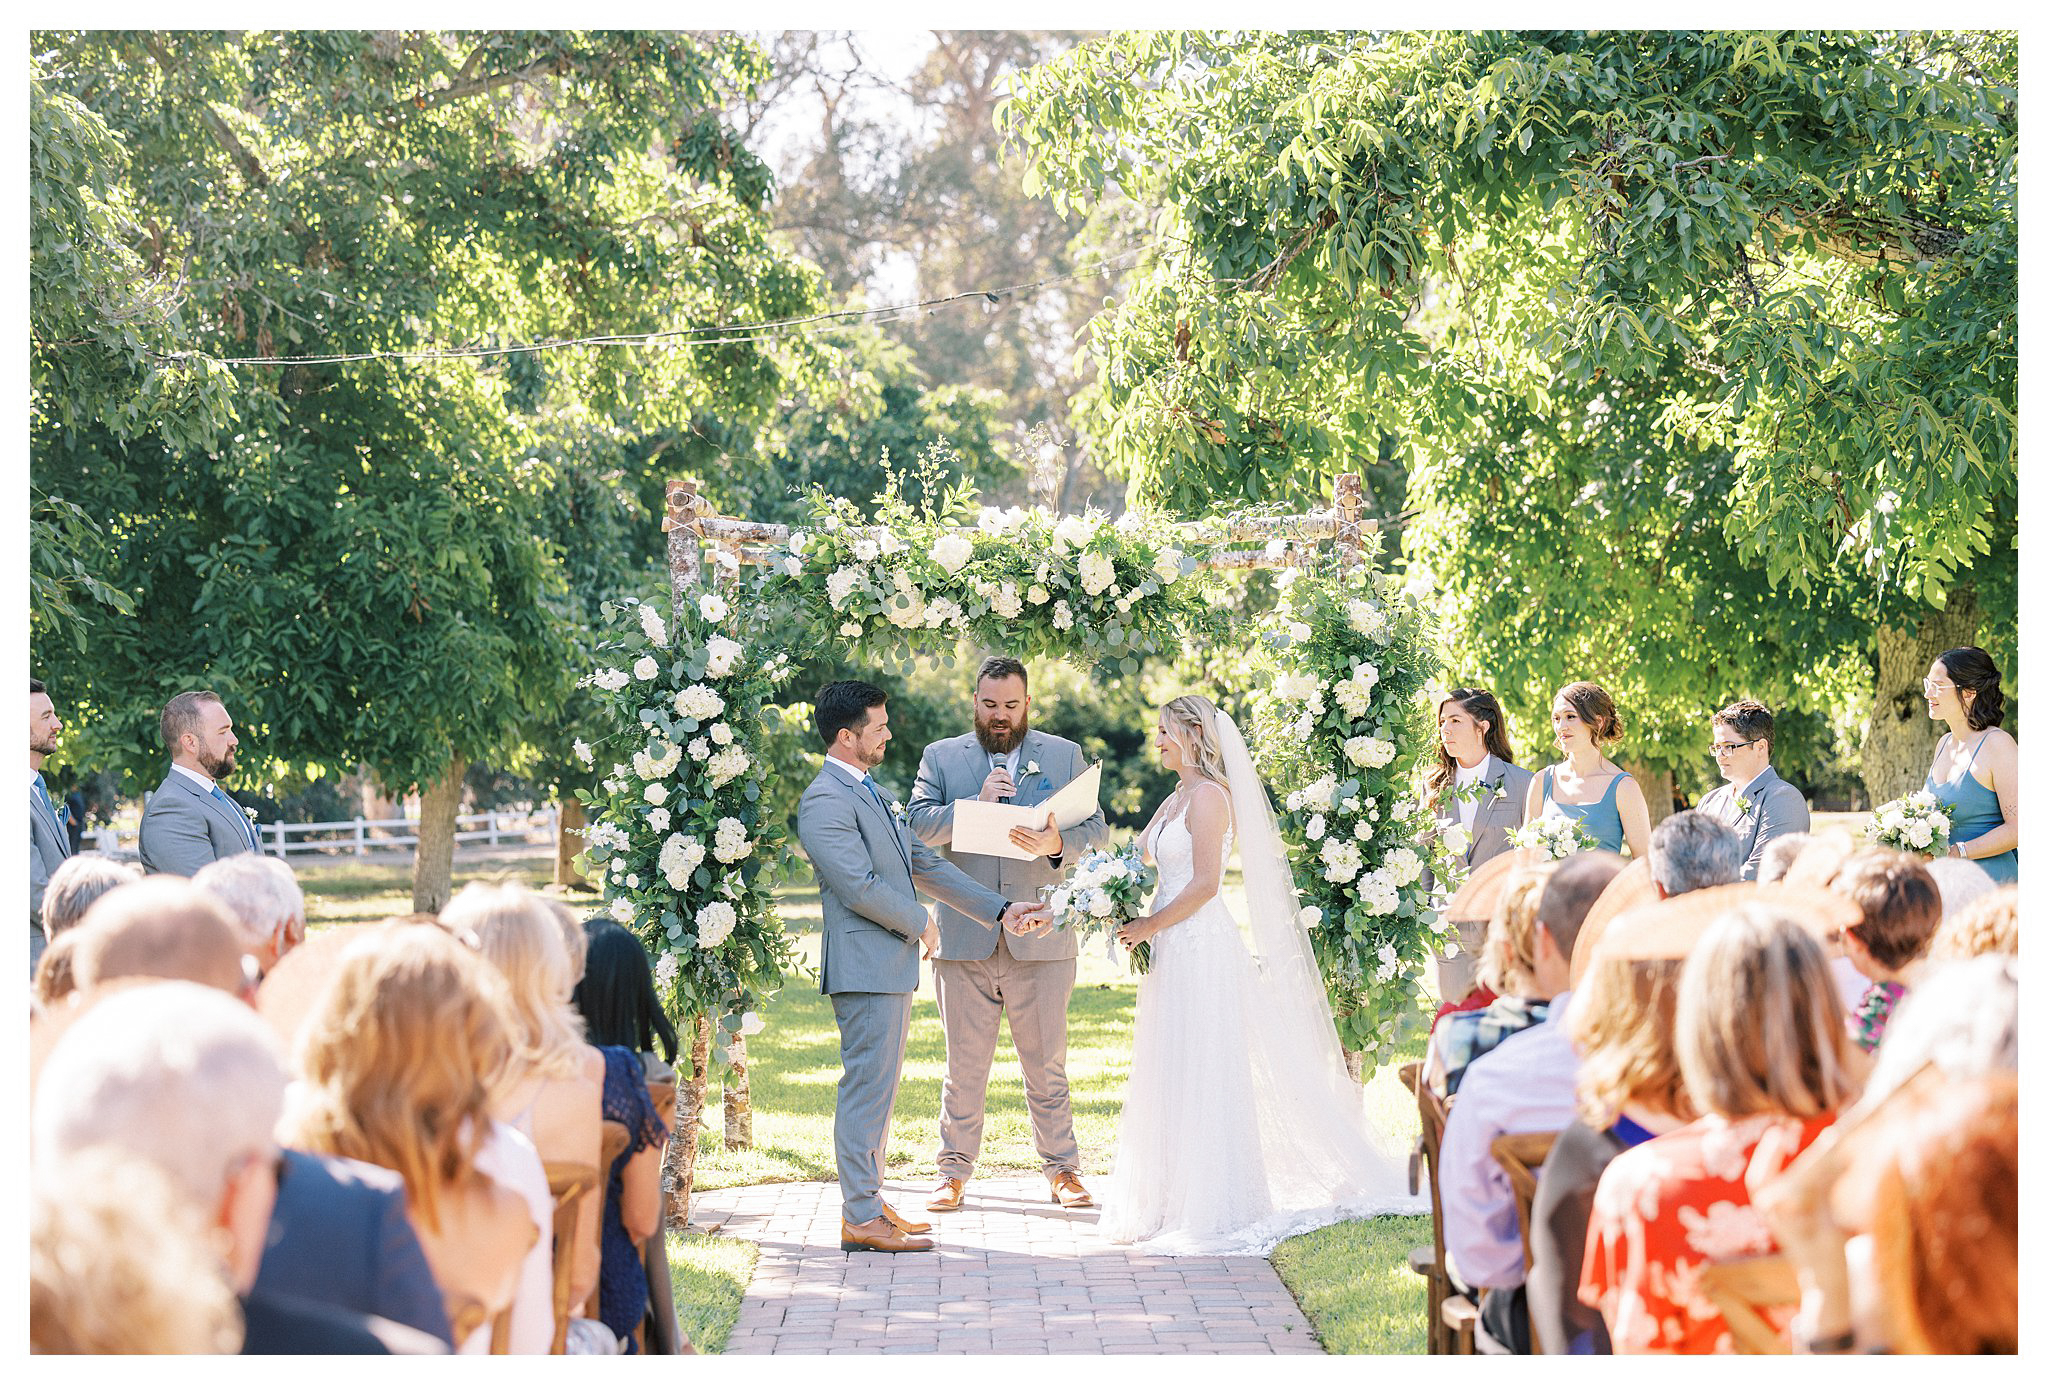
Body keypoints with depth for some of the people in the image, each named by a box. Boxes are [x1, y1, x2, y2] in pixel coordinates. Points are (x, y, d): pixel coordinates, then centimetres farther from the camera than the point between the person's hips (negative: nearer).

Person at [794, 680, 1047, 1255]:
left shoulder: (873, 793, 18)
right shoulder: (825, 801, -15)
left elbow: (924, 864, 20)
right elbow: (860, 886, -21)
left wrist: (1000, 909, 15)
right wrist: (920, 924, -8)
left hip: (894, 964, 10)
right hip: (865, 965, -10)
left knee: (878, 1089, 14)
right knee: (867, 1088, -7)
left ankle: (868, 1202, 20)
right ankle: (859, 1218, -3)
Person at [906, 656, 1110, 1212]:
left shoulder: (1064, 756, 9)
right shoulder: (940, 758, 9)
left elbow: (1097, 828, 0)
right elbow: (918, 823, -4)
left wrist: (1057, 844, -21)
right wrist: (976, 803, -19)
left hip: (1041, 940, 0)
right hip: (964, 936, 0)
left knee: (1047, 1065, 6)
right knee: (964, 1066, 6)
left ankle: (1063, 1171, 16)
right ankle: (954, 1172, 15)